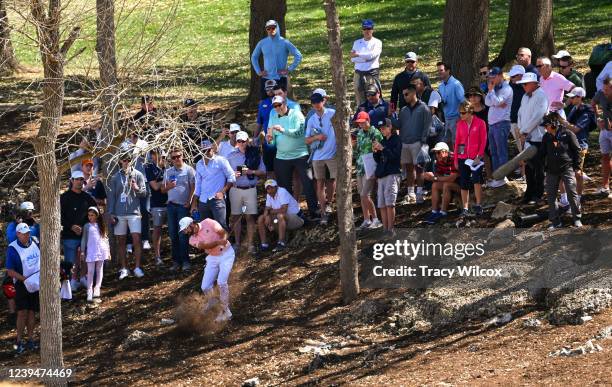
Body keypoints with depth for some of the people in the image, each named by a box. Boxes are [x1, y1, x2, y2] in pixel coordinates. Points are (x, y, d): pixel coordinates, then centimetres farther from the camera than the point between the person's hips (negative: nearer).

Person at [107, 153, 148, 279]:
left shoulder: (137, 175, 3)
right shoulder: (115, 177, 5)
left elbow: (144, 193, 2)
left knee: (136, 240, -9)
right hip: (119, 214, 2)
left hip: (134, 212, -2)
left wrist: (136, 188, -19)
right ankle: (124, 268, 13)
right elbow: (111, 196, 8)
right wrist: (111, 214, 3)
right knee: (121, 242, 6)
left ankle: (137, 267, -3)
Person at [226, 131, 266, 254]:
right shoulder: (231, 156, 7)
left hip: (250, 189, -1)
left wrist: (251, 172, -11)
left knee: (250, 216, -4)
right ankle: (237, 243, 12)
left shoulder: (255, 155, 4)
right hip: (236, 189, 1)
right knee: (236, 217, 3)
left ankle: (250, 244, -1)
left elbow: (263, 172, 5)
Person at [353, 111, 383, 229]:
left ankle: (375, 220, -3)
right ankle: (366, 220, 16)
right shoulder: (360, 133, 13)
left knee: (365, 195, -13)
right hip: (360, 167, 8)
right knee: (362, 195, 8)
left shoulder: (375, 133, -10)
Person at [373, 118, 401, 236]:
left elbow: (395, 156, -10)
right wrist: (375, 151, 2)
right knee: (382, 205, 0)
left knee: (389, 203, -16)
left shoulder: (396, 140, 2)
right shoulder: (383, 141, 21)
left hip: (392, 174, -7)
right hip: (381, 175, 7)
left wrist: (382, 148, -15)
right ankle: (385, 230, 1)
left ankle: (390, 230, -18)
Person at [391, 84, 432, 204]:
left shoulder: (423, 108, -1)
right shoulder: (404, 110, 18)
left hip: (417, 143, -6)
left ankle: (419, 193, -6)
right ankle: (410, 193, 14)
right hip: (405, 143, 6)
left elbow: (427, 125, -6)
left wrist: (423, 140, -13)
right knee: (408, 167, 8)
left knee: (418, 167, -7)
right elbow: (398, 124, 14)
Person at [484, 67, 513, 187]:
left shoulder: (506, 89, -8)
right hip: (492, 123, 9)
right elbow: (487, 102, 6)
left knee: (501, 152, -6)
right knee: (494, 153, 10)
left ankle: (502, 178, -4)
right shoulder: (495, 88, 17)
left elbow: (497, 102, -18)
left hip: (501, 124, -9)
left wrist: (491, 90, -7)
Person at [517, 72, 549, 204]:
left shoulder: (541, 96, -11)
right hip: (527, 138, 8)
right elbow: (521, 114, 18)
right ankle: (530, 192, 20)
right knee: (528, 165, 10)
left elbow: (537, 116, -18)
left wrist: (525, 131, -13)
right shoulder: (525, 97, 15)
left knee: (538, 167, -1)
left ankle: (538, 194, 7)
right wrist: (521, 130, 2)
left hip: (537, 137, -8)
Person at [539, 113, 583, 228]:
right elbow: (542, 153, 10)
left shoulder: (568, 134, -8)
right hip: (552, 170, 5)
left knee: (572, 192, -6)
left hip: (567, 168, -5)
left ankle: (577, 218, 7)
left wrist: (577, 167, -4)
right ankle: (555, 221, 10)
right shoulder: (546, 137, 5)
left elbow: (577, 150, -3)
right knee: (551, 195, 2)